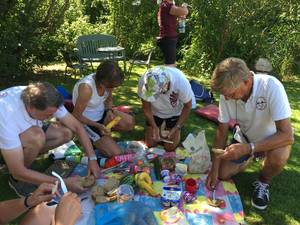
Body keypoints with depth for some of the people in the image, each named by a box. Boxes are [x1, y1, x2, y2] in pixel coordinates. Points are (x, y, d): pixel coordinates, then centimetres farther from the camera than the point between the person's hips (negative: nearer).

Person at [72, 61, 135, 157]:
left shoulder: (107, 82, -13)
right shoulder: (86, 88, -33)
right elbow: (76, 116, -22)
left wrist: (110, 110, -13)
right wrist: (98, 126, -27)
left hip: (101, 113, 6)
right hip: (87, 121, -6)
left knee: (130, 122, -19)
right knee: (115, 153, -14)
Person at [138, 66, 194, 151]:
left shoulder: (181, 82, -38)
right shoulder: (144, 81, -33)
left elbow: (187, 106, -18)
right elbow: (146, 107, -16)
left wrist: (176, 128, -20)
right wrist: (155, 127, -21)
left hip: (174, 113, -1)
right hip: (155, 112, 2)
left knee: (170, 147, -1)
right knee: (150, 143, 4)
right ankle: (162, 126, 30)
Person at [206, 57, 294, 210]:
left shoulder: (271, 87, -34)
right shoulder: (227, 93, -21)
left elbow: (287, 135, -34)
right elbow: (222, 131, -11)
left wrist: (248, 148, -44)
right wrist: (214, 169, -14)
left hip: (273, 139, -3)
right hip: (246, 138, 4)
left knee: (277, 157, -35)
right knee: (222, 174, -5)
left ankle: (263, 182, 0)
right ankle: (251, 158, 25)